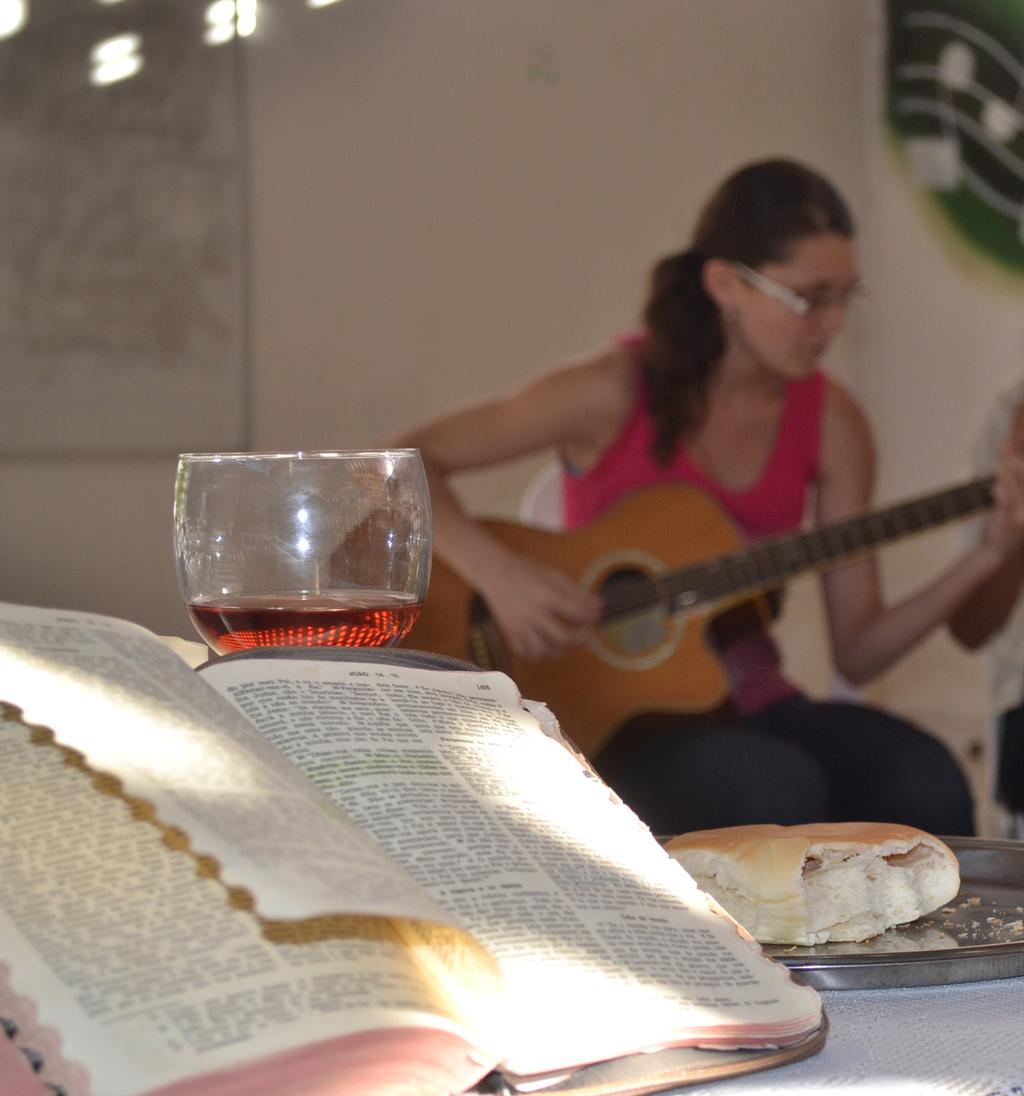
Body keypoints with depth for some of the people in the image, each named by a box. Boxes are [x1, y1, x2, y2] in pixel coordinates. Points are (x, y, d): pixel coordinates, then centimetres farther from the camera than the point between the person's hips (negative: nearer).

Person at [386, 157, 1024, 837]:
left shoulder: (831, 422, 0)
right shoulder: (618, 391, -12)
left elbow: (857, 653, 2)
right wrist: (499, 573, -24)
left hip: (747, 711, 4)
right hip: (608, 718, -4)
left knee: (928, 787, -26)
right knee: (780, 789, -35)